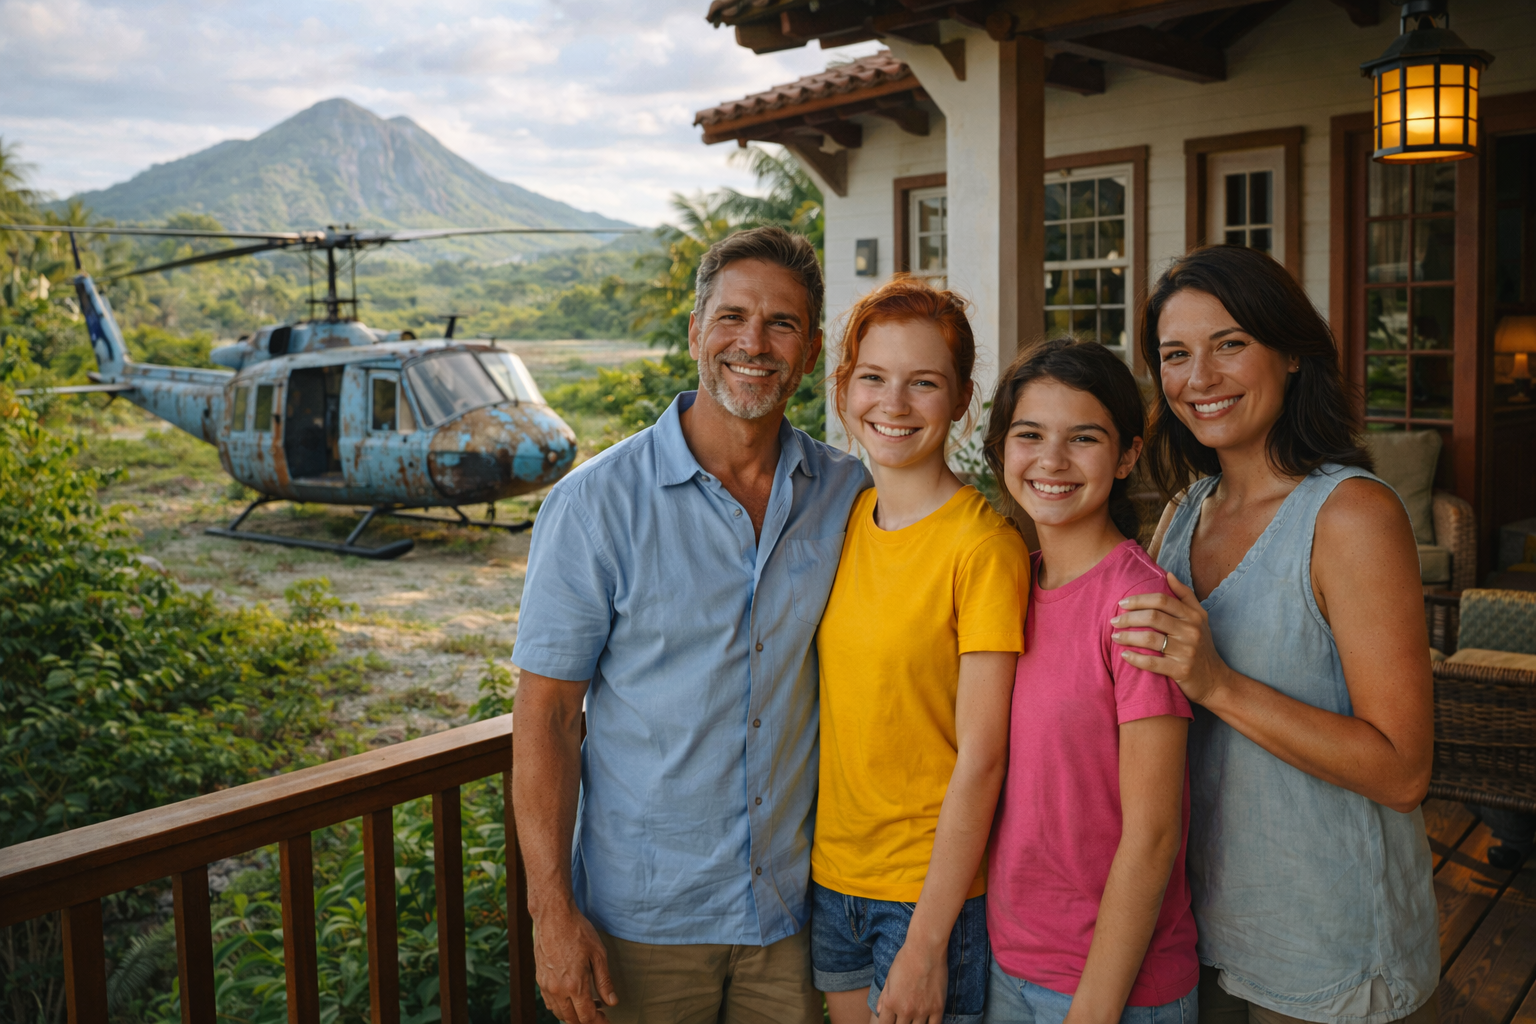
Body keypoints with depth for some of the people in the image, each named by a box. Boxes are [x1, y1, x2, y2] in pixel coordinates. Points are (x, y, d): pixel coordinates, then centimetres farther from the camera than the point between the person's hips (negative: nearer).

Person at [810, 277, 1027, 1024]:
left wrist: (927, 943, -16)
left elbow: (980, 759, -17)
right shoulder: (842, 519, 2)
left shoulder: (983, 543, -17)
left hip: (934, 886, -5)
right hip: (831, 871, 5)